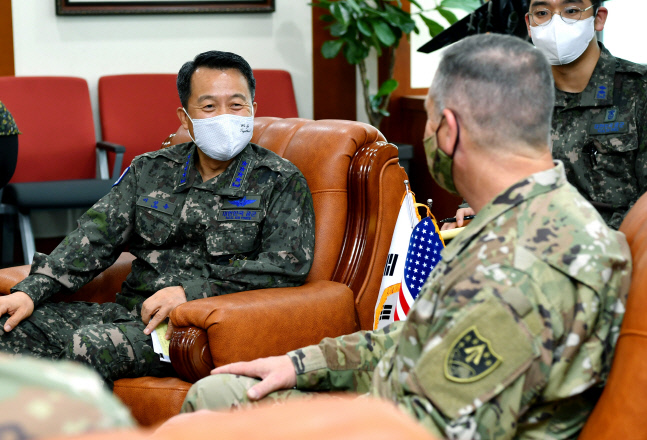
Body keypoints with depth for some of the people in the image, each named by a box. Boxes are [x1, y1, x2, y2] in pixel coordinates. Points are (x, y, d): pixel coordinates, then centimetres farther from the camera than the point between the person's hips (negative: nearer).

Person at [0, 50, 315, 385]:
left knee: (90, 345, -30)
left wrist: (192, 292, -17)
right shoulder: (150, 171, 16)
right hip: (131, 309, 5)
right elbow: (96, 236, 9)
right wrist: (31, 291, -7)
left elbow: (290, 264, -10)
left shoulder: (281, 182, 3)